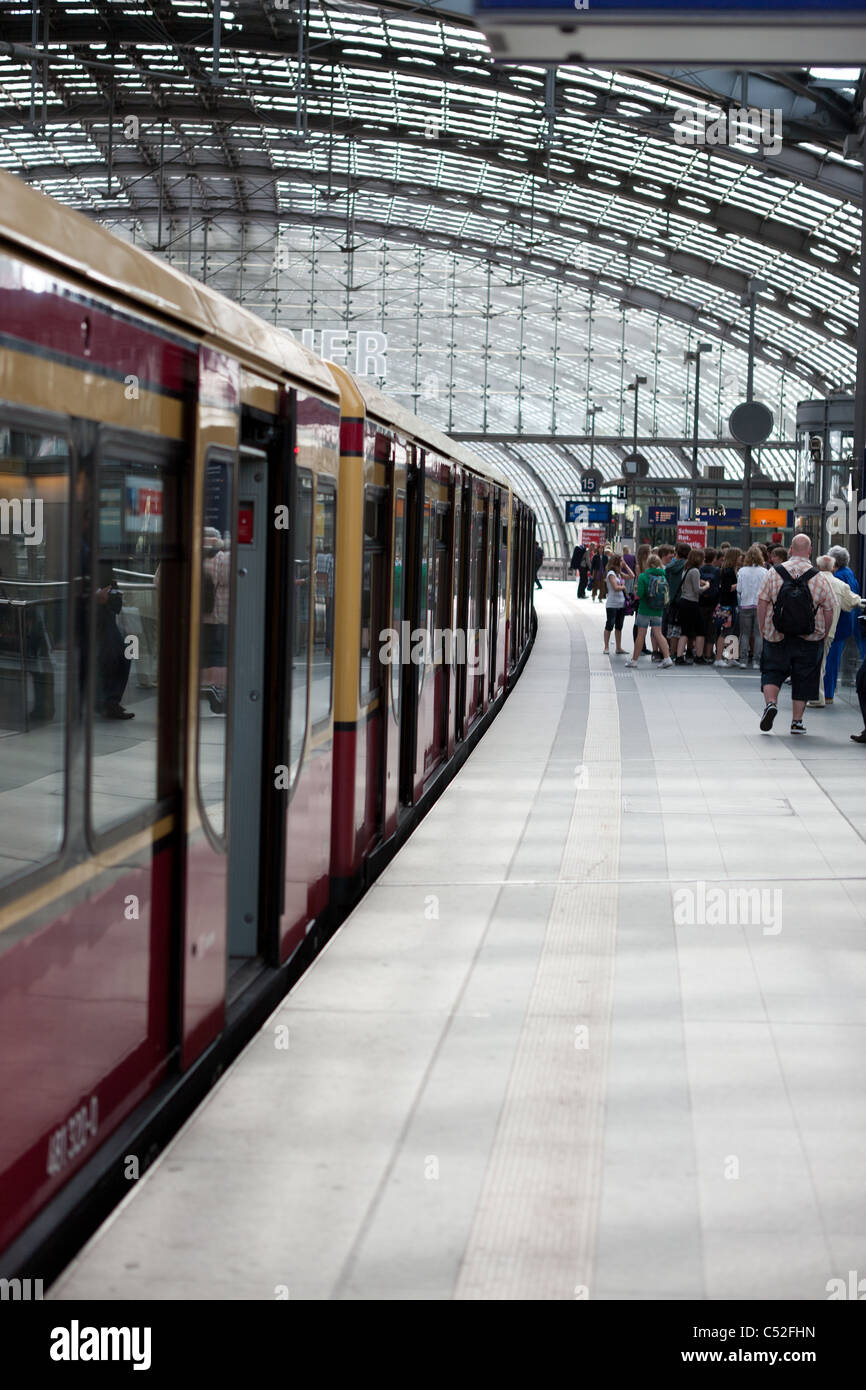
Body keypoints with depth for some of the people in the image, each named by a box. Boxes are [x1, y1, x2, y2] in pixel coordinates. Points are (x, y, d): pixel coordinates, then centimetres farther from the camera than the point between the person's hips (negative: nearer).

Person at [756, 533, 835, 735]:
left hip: (777, 636, 0)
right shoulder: (819, 578, -5)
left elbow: (762, 603, -2)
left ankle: (770, 702, -12)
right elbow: (828, 611, -1)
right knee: (803, 678, 10)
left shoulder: (773, 573, -4)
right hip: (809, 640, 0)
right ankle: (797, 721, 12)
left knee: (772, 671, 13)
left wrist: (762, 630, 8)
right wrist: (823, 635, 13)